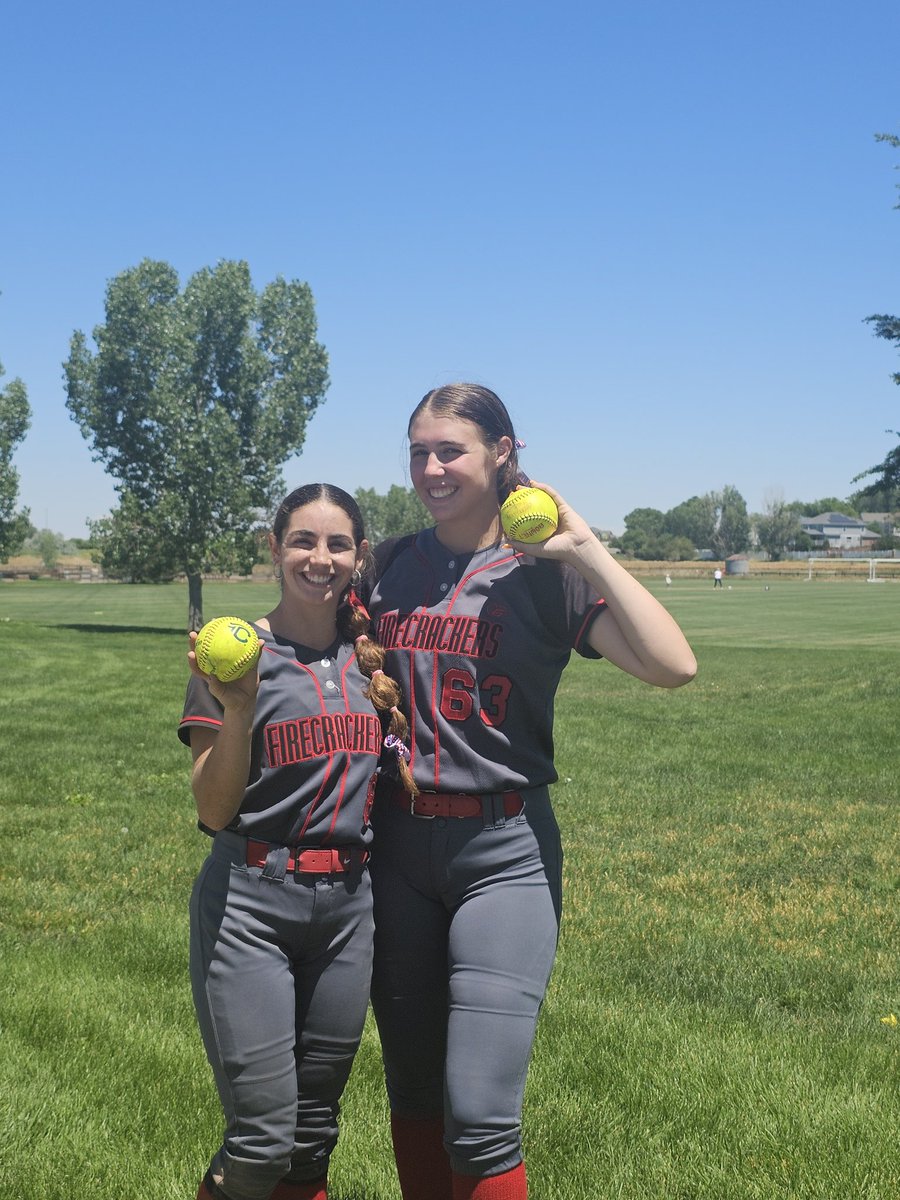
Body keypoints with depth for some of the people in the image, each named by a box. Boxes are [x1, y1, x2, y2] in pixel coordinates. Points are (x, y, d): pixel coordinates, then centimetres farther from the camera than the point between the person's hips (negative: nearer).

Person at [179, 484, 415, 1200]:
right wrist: (235, 708, -22)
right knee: (262, 1139, -7)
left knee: (315, 1128, 13)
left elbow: (397, 758, 21)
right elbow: (214, 810, -7)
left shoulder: (367, 654, 7)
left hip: (347, 902, 5)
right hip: (249, 904, -4)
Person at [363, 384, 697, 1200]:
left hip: (504, 852, -4)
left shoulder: (543, 573, -5)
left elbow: (673, 666, -20)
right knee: (412, 1092, 14)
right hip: (397, 843, 4)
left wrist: (587, 549, -17)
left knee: (479, 1115, -8)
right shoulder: (392, 564, 6)